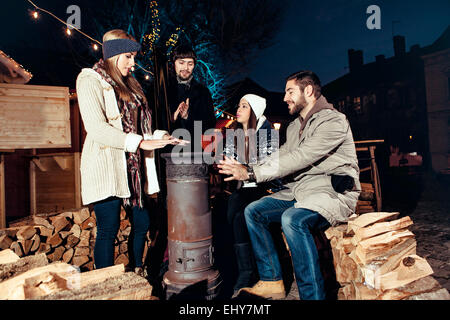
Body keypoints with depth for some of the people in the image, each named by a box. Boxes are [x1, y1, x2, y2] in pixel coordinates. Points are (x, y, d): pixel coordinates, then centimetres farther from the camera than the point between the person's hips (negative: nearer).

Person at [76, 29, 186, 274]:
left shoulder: (130, 84, 19)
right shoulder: (90, 79, -2)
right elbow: (96, 128, -15)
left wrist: (161, 136, -1)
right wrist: (141, 142, -21)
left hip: (132, 167, 7)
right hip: (106, 166, -7)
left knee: (141, 223, 9)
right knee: (108, 229, -2)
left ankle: (136, 276, 27)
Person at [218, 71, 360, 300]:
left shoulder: (333, 121, -12)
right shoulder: (294, 127, 16)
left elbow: (299, 159, -23)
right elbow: (280, 157, 10)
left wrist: (251, 173, -24)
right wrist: (243, 169, -7)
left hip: (333, 193, -8)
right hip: (298, 192, 9)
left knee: (293, 219, -35)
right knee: (253, 211, -3)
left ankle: (312, 295, -21)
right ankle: (272, 281, 3)